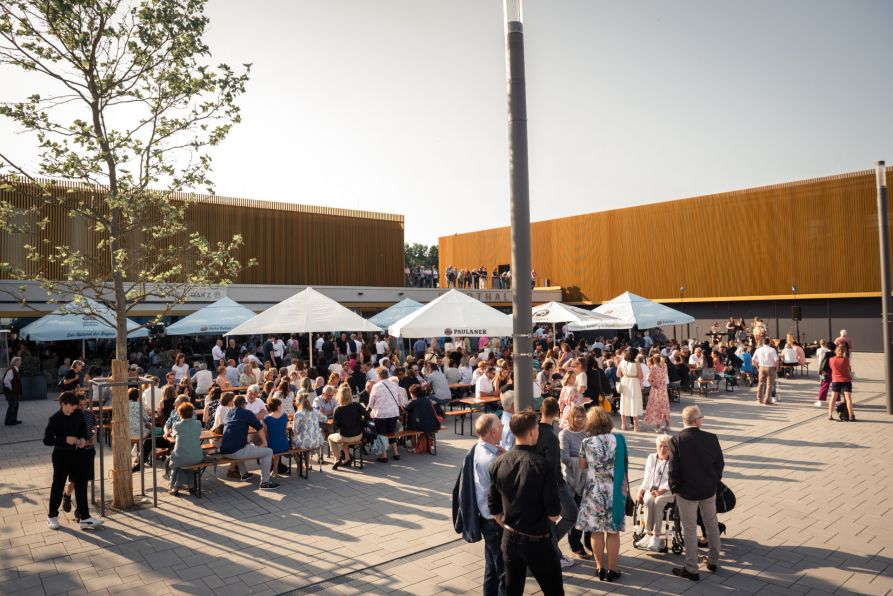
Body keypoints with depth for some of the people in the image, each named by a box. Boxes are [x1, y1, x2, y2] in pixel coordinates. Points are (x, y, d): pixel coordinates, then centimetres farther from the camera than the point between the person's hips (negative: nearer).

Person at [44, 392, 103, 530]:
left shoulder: (78, 415, 0)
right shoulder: (55, 419, -15)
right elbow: (46, 440, -17)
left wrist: (83, 438, -2)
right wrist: (65, 440, -29)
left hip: (76, 454, 4)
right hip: (61, 455, -4)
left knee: (81, 485, 3)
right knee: (58, 486, 10)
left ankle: (84, 518, 7)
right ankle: (52, 516, 31)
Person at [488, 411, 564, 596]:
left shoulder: (499, 462, -5)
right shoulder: (542, 465, -21)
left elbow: (493, 507, 3)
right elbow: (554, 513, -17)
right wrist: (553, 517, 5)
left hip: (509, 538, 5)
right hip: (536, 541, -5)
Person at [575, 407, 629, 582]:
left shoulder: (587, 443, -10)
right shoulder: (618, 439, -8)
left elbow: (582, 465, 2)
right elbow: (623, 464, 1)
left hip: (594, 491, -1)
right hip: (615, 490, 1)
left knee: (596, 531, 11)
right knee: (613, 531, 10)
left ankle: (600, 568, 20)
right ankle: (612, 570, 16)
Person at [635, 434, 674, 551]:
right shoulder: (651, 458, 15)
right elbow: (647, 478, 15)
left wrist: (661, 491, -21)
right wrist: (641, 491, -1)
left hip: (668, 491, -3)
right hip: (652, 489, 3)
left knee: (658, 502, -34)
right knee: (648, 501, -31)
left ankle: (656, 536, -30)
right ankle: (648, 534, -27)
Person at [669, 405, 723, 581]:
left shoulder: (676, 441, -18)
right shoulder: (711, 438, -11)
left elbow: (673, 469, -16)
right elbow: (719, 463, -1)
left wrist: (674, 488, -1)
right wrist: (714, 482, 14)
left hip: (687, 491, -3)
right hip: (709, 489, 3)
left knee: (690, 529, 7)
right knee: (711, 523, 23)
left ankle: (692, 569, 15)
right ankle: (713, 560, 37)